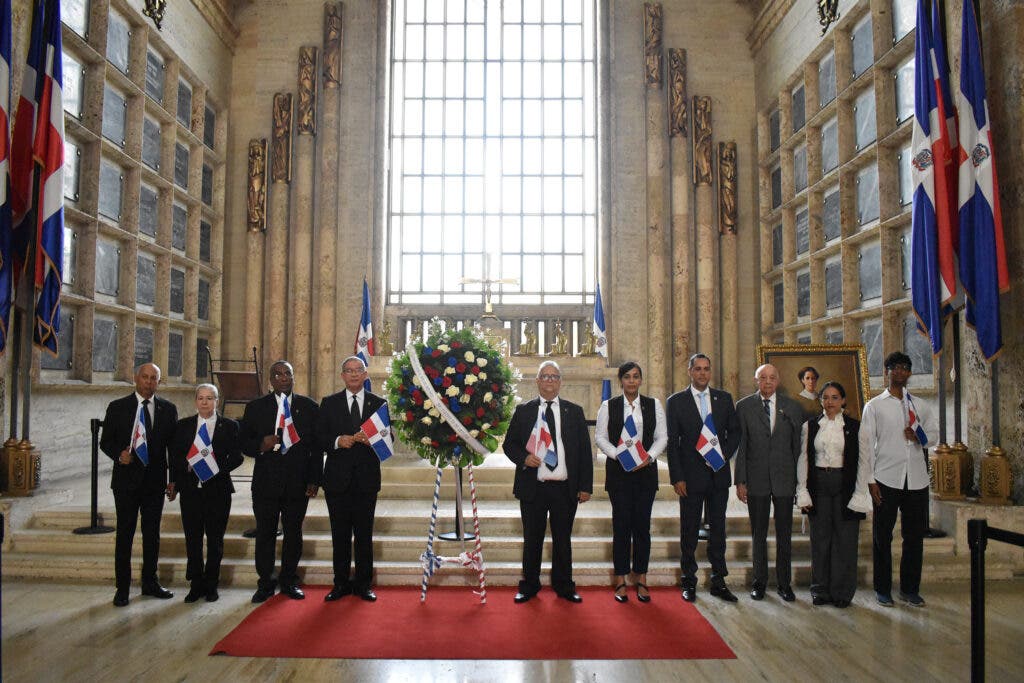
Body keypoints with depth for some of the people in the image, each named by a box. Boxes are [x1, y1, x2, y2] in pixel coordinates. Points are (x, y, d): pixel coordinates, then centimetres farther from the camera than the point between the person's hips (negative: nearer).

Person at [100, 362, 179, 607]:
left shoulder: (168, 409, 5)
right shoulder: (117, 407, 1)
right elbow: (105, 442, 4)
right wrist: (119, 454, -17)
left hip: (155, 480, 2)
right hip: (127, 479, -2)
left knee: (152, 533, 10)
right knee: (124, 534, 4)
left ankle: (150, 582, 23)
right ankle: (122, 587, 14)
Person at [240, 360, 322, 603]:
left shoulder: (309, 407, 6)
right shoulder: (255, 407, 7)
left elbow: (317, 446, 5)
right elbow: (243, 442, 6)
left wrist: (314, 480, -1)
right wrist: (261, 446, -16)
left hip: (298, 483, 0)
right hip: (266, 482, 0)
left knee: (293, 533, 7)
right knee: (265, 533, 4)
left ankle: (289, 581, 20)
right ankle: (266, 583, 17)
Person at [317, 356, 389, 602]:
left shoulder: (378, 403, 7)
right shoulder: (329, 403, 7)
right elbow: (319, 437, 3)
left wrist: (371, 440, -14)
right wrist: (337, 441, -16)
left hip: (366, 478, 0)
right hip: (338, 478, 0)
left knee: (364, 534, 6)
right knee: (340, 534, 7)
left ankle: (364, 584, 16)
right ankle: (341, 583, 18)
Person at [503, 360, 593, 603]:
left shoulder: (574, 411, 7)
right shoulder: (523, 410, 6)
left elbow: (585, 451, 6)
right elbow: (509, 444, 8)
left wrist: (586, 486, 0)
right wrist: (523, 458, -13)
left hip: (565, 488, 1)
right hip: (532, 487, 0)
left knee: (563, 539, 10)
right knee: (532, 539, 9)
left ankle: (563, 586, 25)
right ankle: (529, 585, 24)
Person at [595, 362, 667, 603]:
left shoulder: (653, 405, 8)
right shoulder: (609, 406, 4)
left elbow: (662, 437, 7)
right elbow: (600, 437, 1)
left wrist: (649, 457, -10)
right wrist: (619, 455, -13)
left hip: (646, 470, 2)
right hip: (618, 472, -1)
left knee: (642, 524, 3)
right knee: (621, 524, -1)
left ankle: (641, 580, 14)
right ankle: (621, 581, 9)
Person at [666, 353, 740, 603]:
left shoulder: (724, 399, 7)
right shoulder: (676, 401, -2)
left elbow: (735, 432, 11)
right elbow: (672, 442, -3)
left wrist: (724, 454, -7)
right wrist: (677, 477, -9)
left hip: (719, 475, 3)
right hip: (691, 476, -3)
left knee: (718, 528, 9)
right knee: (689, 530, 5)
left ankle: (719, 581, 20)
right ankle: (689, 582, 16)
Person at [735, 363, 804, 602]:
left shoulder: (793, 408, 5)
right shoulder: (744, 406, 1)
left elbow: (798, 446, 6)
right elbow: (740, 446, 0)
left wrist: (800, 479, 2)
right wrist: (740, 481, -4)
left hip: (784, 479, 1)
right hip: (756, 479, -1)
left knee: (784, 534, 8)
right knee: (758, 533, 9)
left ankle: (784, 583, 20)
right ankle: (759, 581, 21)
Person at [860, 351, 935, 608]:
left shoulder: (921, 406, 14)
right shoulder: (874, 406, 4)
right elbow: (866, 444, 0)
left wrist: (920, 437, -2)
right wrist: (870, 480, -8)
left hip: (916, 479, 3)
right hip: (886, 478, -3)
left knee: (915, 534, 7)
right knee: (882, 536, 4)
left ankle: (910, 588, 21)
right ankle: (883, 589, 15)